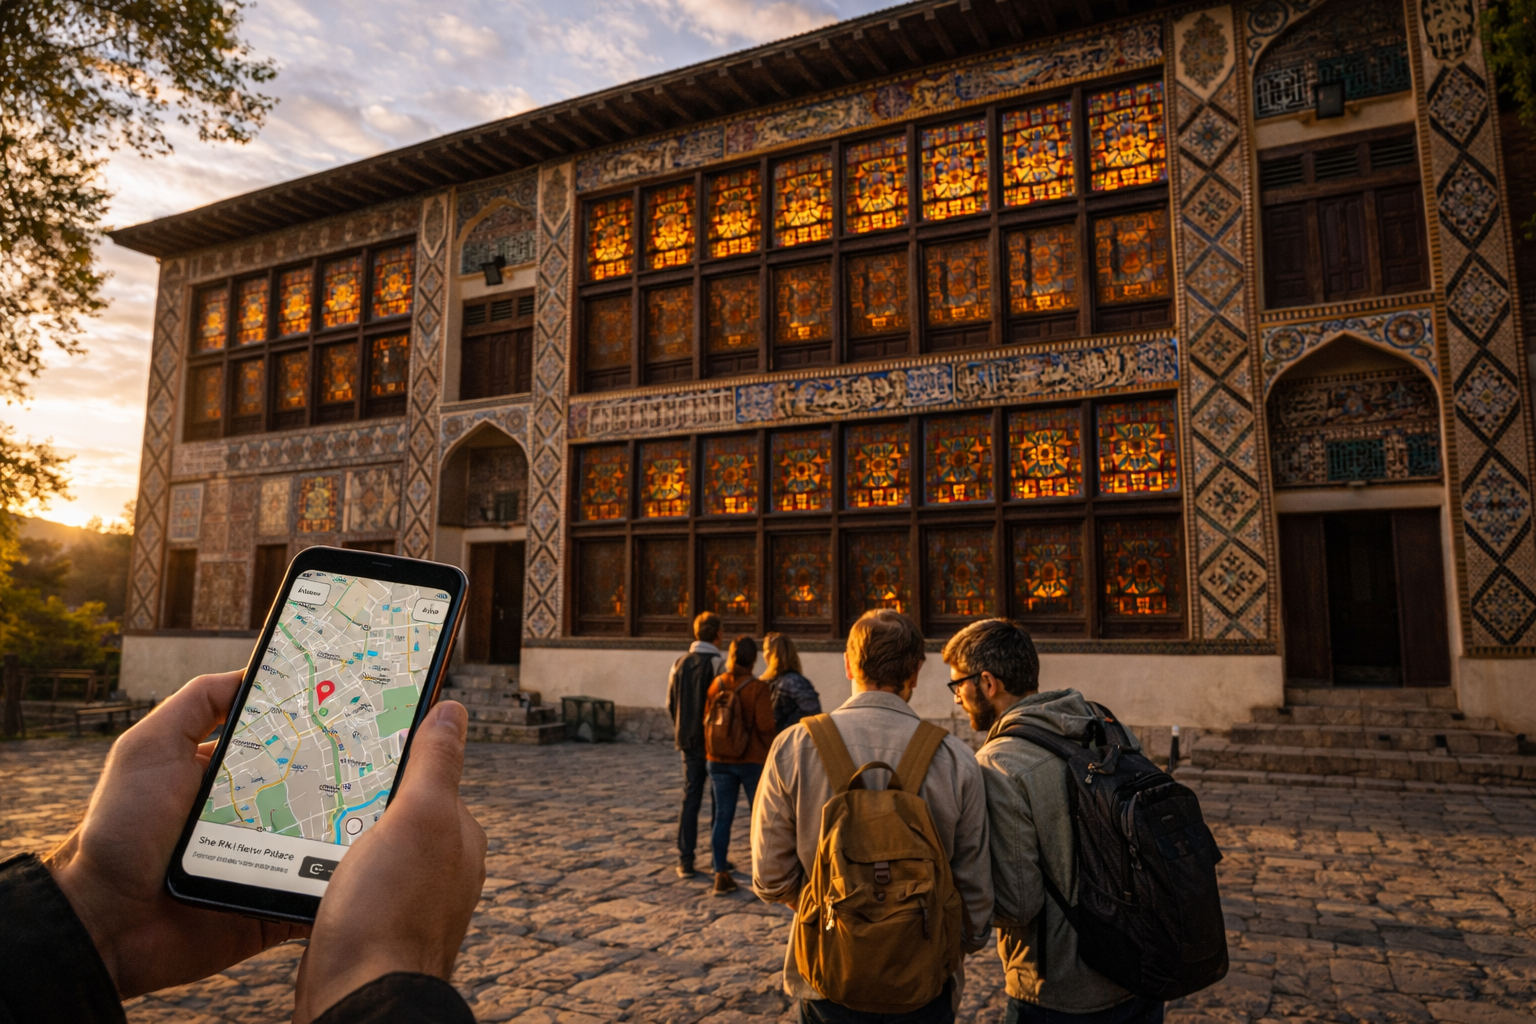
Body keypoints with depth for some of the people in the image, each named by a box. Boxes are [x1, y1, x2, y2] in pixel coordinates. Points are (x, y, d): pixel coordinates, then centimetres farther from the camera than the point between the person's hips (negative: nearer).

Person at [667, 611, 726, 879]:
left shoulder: (680, 664, 4)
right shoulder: (719, 664, -14)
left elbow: (670, 704, 9)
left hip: (688, 741, 4)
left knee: (689, 799, 10)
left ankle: (685, 860, 8)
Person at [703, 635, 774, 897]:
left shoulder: (716, 684, -1)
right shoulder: (757, 688, -13)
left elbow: (707, 720, 4)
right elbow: (765, 726, -16)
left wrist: (710, 753, 15)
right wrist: (770, 753, 1)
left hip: (719, 760, 4)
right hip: (752, 760, -3)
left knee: (723, 817, 9)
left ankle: (721, 875, 10)